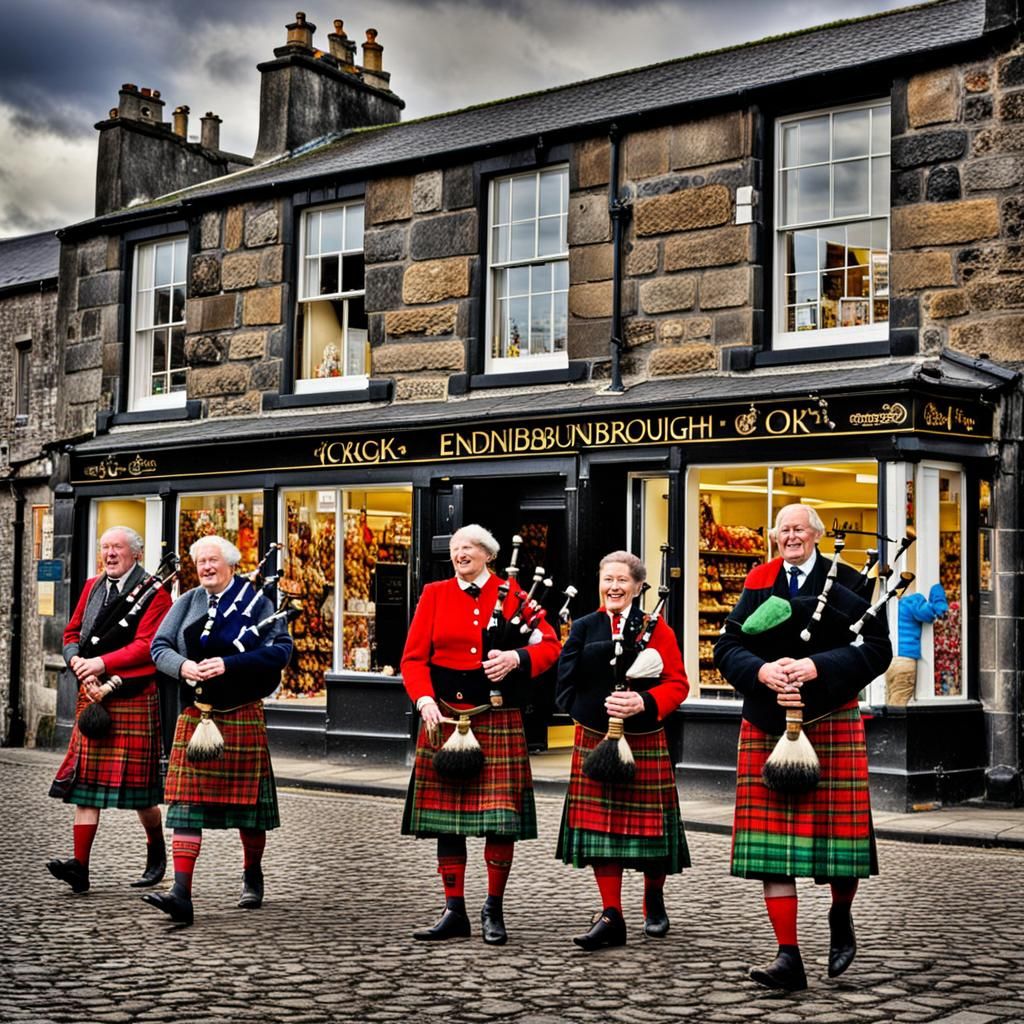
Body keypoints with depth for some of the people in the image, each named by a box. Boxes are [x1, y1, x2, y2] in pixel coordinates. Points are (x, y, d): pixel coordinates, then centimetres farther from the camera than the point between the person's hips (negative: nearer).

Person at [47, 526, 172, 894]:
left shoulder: (154, 594, -5)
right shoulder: (93, 587, 14)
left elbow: (146, 646, -14)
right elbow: (72, 632, 15)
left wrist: (101, 663, -20)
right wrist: (78, 663, -5)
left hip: (134, 699, -5)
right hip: (91, 695, 5)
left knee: (138, 785, 3)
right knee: (85, 779, -2)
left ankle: (156, 854, 25)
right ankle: (80, 866, -4)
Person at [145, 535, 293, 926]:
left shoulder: (257, 602, -1)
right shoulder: (187, 603, 9)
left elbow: (281, 649, -11)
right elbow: (159, 646, 5)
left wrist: (229, 664, -21)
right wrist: (183, 666, -18)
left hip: (242, 716, -2)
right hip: (194, 716, 2)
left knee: (248, 801, 8)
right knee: (187, 803, -6)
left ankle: (252, 877, 31)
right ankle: (181, 893, -9)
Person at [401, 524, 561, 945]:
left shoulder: (513, 593, 5)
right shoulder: (434, 595, 7)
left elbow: (549, 645, 0)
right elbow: (413, 657, 2)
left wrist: (516, 658, -20)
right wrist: (425, 701, -14)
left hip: (498, 721, -1)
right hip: (444, 717, 2)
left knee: (500, 819, -3)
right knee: (446, 817, 5)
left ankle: (494, 910, 14)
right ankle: (454, 912, 15)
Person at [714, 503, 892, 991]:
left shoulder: (847, 582, 4)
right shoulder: (758, 585, 12)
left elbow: (876, 648, -7)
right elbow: (727, 647, 4)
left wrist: (817, 667, -20)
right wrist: (761, 671, -17)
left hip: (832, 723, -2)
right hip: (766, 726, 2)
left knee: (840, 833, 1)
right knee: (770, 842, -3)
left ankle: (841, 919, 32)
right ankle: (788, 958, 1)